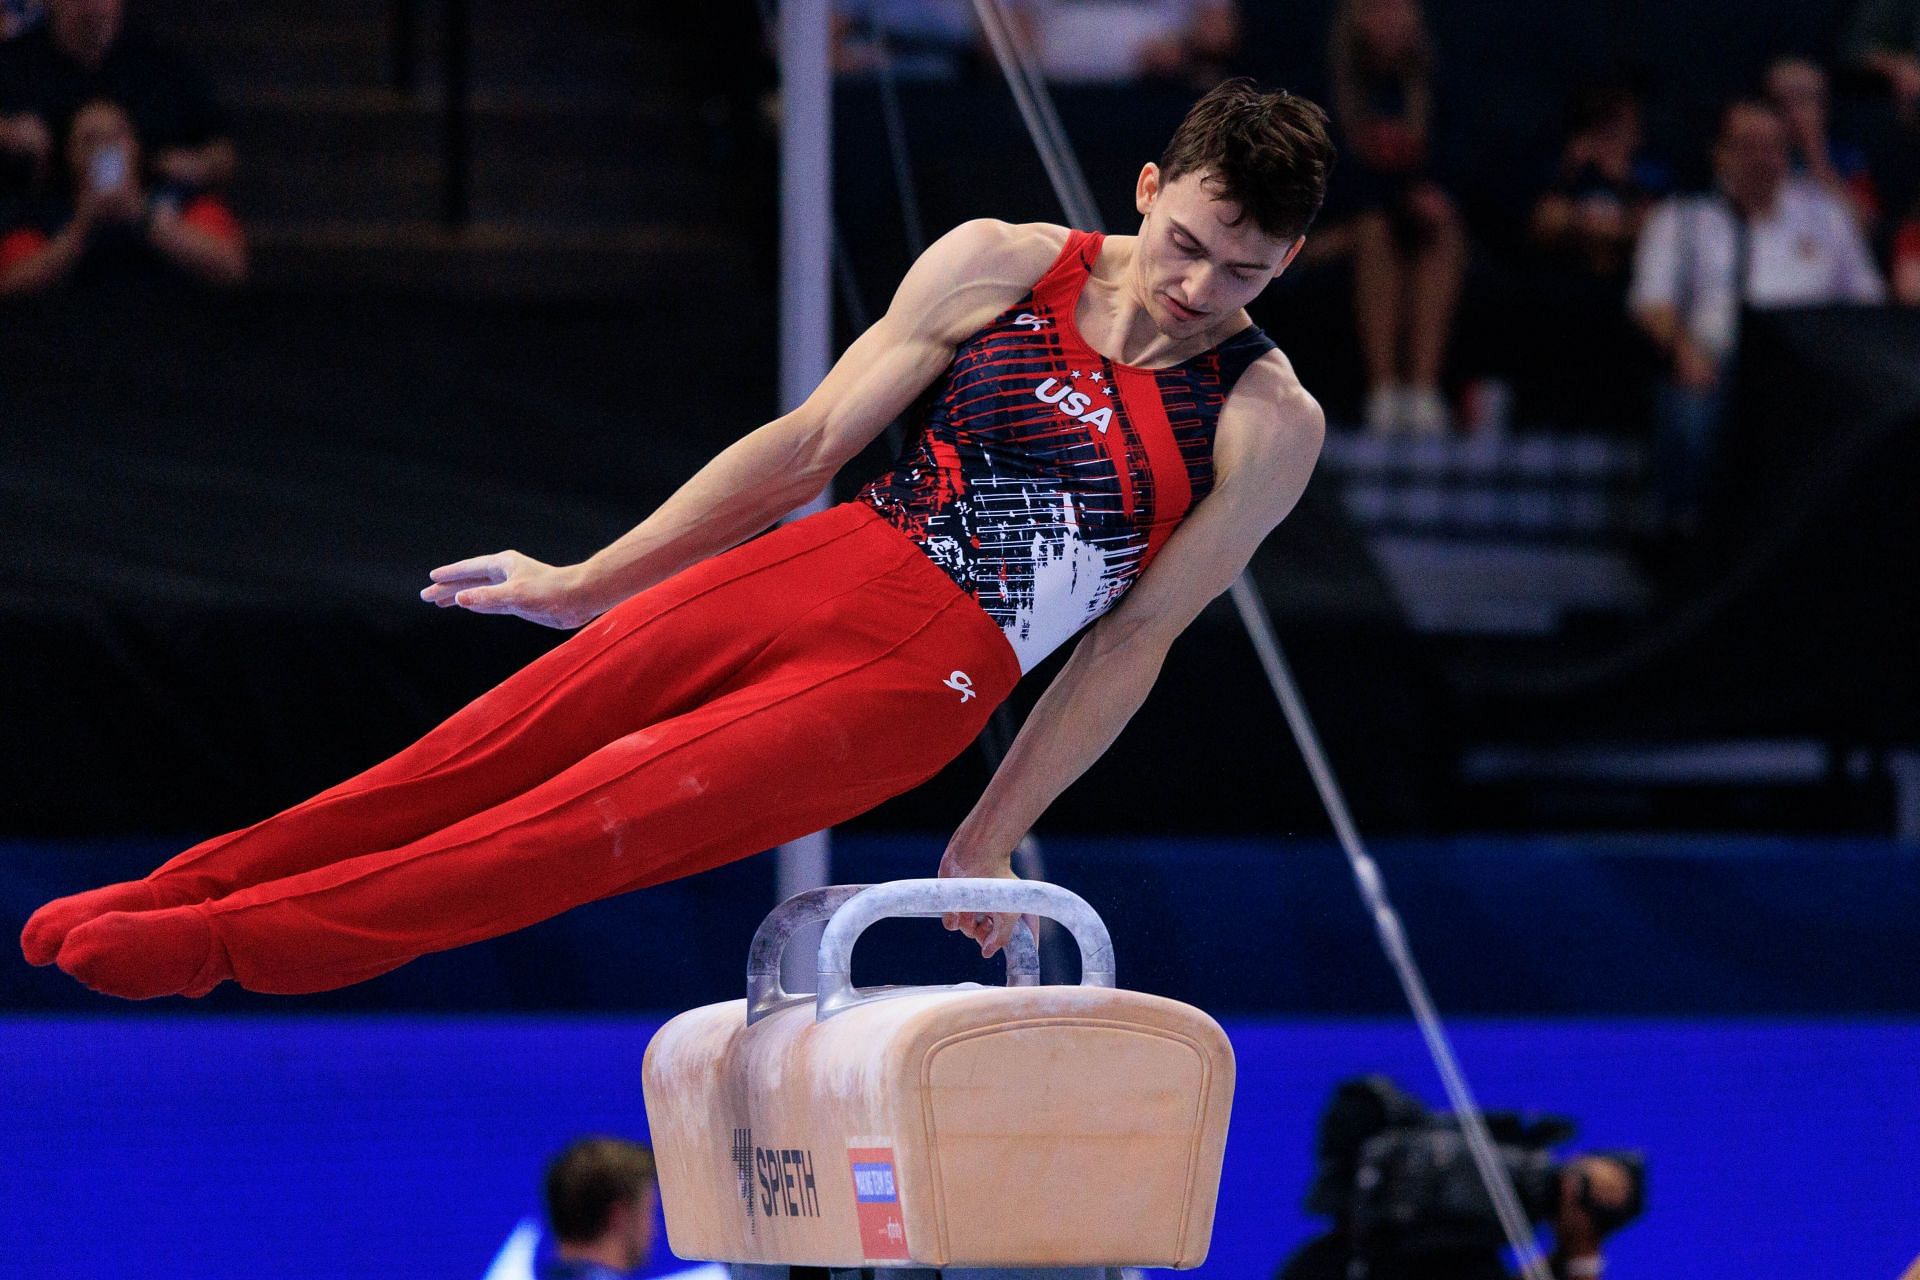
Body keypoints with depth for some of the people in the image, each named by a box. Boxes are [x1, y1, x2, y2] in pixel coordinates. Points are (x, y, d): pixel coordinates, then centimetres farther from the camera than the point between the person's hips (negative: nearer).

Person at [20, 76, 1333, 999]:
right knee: (484, 753, -4)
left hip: (922, 679, -3)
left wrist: (991, 837, 3)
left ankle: (220, 942, -16)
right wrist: (580, 584, 10)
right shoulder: (999, 267, 2)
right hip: (819, 564, 3)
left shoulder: (1267, 422, -5)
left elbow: (1137, 637, 1)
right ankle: (171, 894, 2)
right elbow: (810, 442, 8)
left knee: (594, 828, -14)